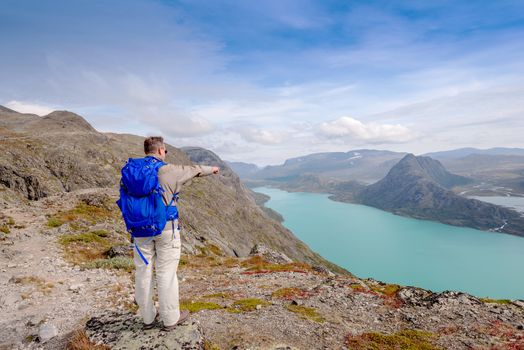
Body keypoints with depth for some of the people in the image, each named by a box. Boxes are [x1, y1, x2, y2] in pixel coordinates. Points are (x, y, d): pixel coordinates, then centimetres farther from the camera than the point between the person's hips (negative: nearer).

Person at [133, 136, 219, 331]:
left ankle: (148, 318, 27)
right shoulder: (169, 170, -9)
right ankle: (171, 319, 19)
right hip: (165, 228, -5)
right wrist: (211, 169, 26)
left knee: (143, 272, 12)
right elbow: (195, 170, 7)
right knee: (166, 273, 5)